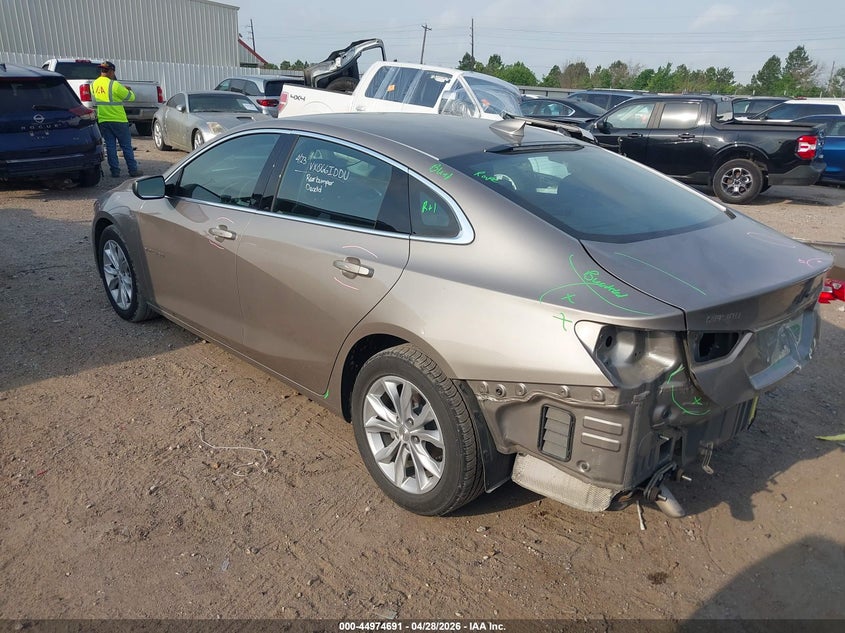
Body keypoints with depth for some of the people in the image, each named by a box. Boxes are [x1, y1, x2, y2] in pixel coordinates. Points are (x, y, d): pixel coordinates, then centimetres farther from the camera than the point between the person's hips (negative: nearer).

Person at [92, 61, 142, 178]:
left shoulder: (94, 84, 6)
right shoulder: (114, 85, -14)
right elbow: (130, 97, -9)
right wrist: (129, 90, 15)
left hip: (102, 120, 5)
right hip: (118, 119, -5)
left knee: (110, 146, 8)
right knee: (126, 146, 3)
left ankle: (115, 171, 7)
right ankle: (133, 170, 6)